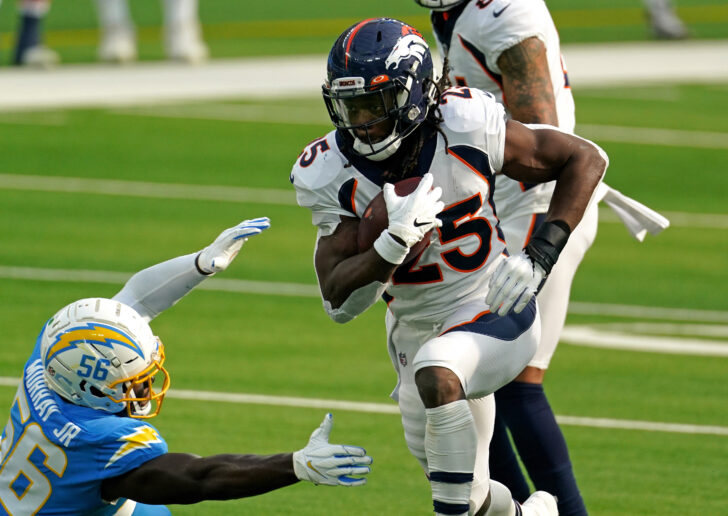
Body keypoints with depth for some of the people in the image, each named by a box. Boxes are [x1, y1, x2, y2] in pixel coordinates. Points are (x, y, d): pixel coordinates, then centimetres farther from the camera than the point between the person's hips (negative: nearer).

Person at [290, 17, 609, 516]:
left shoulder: (466, 127, -22)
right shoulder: (332, 174, -14)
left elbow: (586, 159, -11)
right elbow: (339, 300, -18)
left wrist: (538, 257, -22)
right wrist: (395, 243, -37)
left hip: (493, 312, -5)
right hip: (417, 332, 5)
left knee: (435, 375, -38)